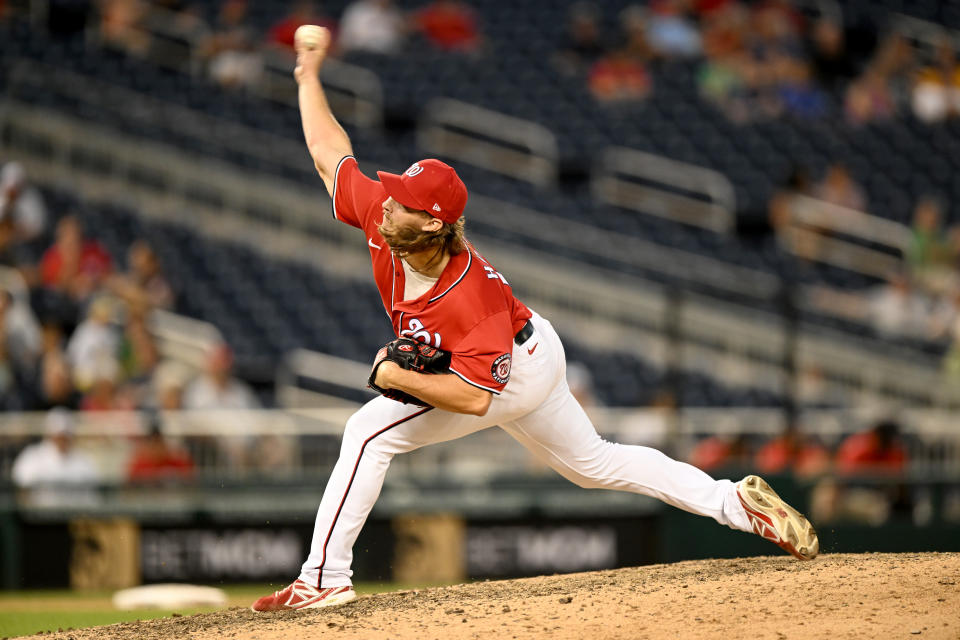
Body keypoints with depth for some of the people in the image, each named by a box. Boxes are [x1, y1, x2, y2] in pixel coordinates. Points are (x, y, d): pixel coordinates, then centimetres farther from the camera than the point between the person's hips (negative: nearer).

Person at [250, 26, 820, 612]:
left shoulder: (467, 295, -40)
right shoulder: (381, 218, -21)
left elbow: (474, 397, -41)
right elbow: (330, 153, -7)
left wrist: (398, 378, -36)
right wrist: (309, 76, -3)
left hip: (515, 375, -9)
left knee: (371, 431, -17)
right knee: (593, 463, 24)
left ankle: (324, 579, -12)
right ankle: (735, 501, 27)